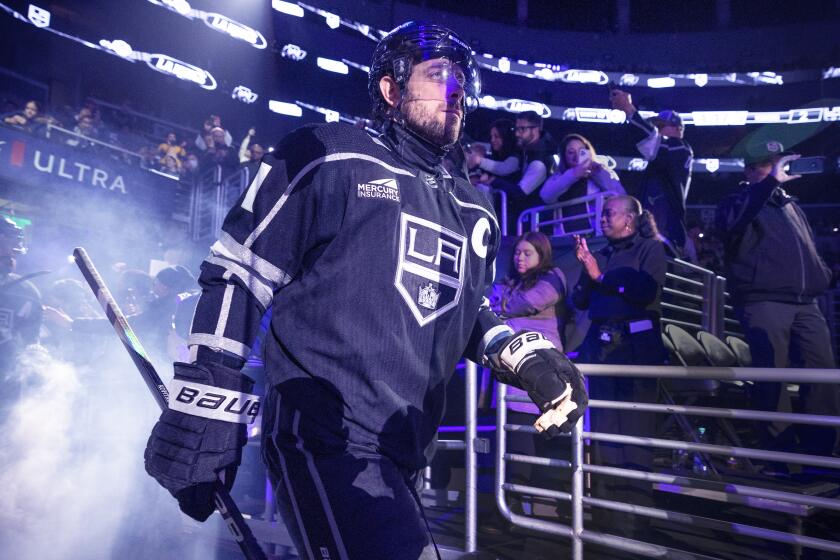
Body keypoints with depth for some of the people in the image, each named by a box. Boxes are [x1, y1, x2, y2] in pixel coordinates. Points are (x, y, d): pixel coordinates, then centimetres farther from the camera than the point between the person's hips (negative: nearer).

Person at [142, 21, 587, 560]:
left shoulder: (476, 211, 16)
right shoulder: (330, 159, -5)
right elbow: (235, 278, -6)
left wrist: (529, 356, 3)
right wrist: (201, 417, -9)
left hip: (403, 460, 8)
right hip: (318, 441, -7)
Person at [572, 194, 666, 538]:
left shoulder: (650, 248, 4)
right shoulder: (600, 255, 19)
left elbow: (646, 291, -12)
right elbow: (580, 301, 12)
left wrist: (601, 277, -7)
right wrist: (585, 270, -3)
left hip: (636, 344, -5)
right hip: (600, 345, 5)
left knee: (634, 430, -3)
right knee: (604, 429, 6)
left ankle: (634, 516, 5)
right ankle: (605, 513, 14)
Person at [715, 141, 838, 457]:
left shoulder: (791, 206, 26)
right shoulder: (740, 202, 4)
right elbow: (729, 222, -22)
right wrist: (771, 181, -23)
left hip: (805, 303, 7)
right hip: (764, 302, -6)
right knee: (772, 377, -7)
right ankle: (779, 451, 0)